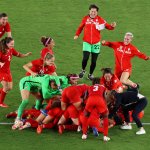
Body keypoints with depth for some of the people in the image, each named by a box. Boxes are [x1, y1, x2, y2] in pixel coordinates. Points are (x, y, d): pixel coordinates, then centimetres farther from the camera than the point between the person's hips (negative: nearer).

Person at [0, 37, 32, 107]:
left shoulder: (11, 50, -2)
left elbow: (19, 55, 11)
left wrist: (26, 55, -6)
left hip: (7, 71, 7)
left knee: (9, 87, 8)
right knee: (6, 87, -11)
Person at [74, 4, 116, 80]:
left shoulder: (100, 19, -2)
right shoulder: (85, 19, 1)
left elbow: (107, 26, -6)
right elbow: (80, 27, 12)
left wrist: (112, 26, -28)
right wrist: (77, 35, 1)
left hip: (96, 43, 0)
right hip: (86, 42, 0)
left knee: (94, 61, 6)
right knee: (85, 58, -13)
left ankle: (90, 74, 25)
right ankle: (83, 70, 15)